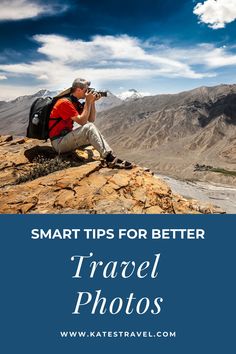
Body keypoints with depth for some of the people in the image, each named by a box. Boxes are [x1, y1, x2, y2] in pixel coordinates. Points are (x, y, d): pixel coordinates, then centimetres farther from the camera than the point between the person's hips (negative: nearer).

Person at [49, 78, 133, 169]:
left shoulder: (76, 103, 11)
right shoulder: (65, 102, -17)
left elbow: (91, 120, 9)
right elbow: (82, 121, -22)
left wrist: (92, 102, -1)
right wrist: (88, 102, -17)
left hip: (67, 136, 9)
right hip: (58, 142, -9)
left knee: (94, 131, 0)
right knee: (89, 128, -24)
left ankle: (111, 156, -13)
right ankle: (109, 159, -28)